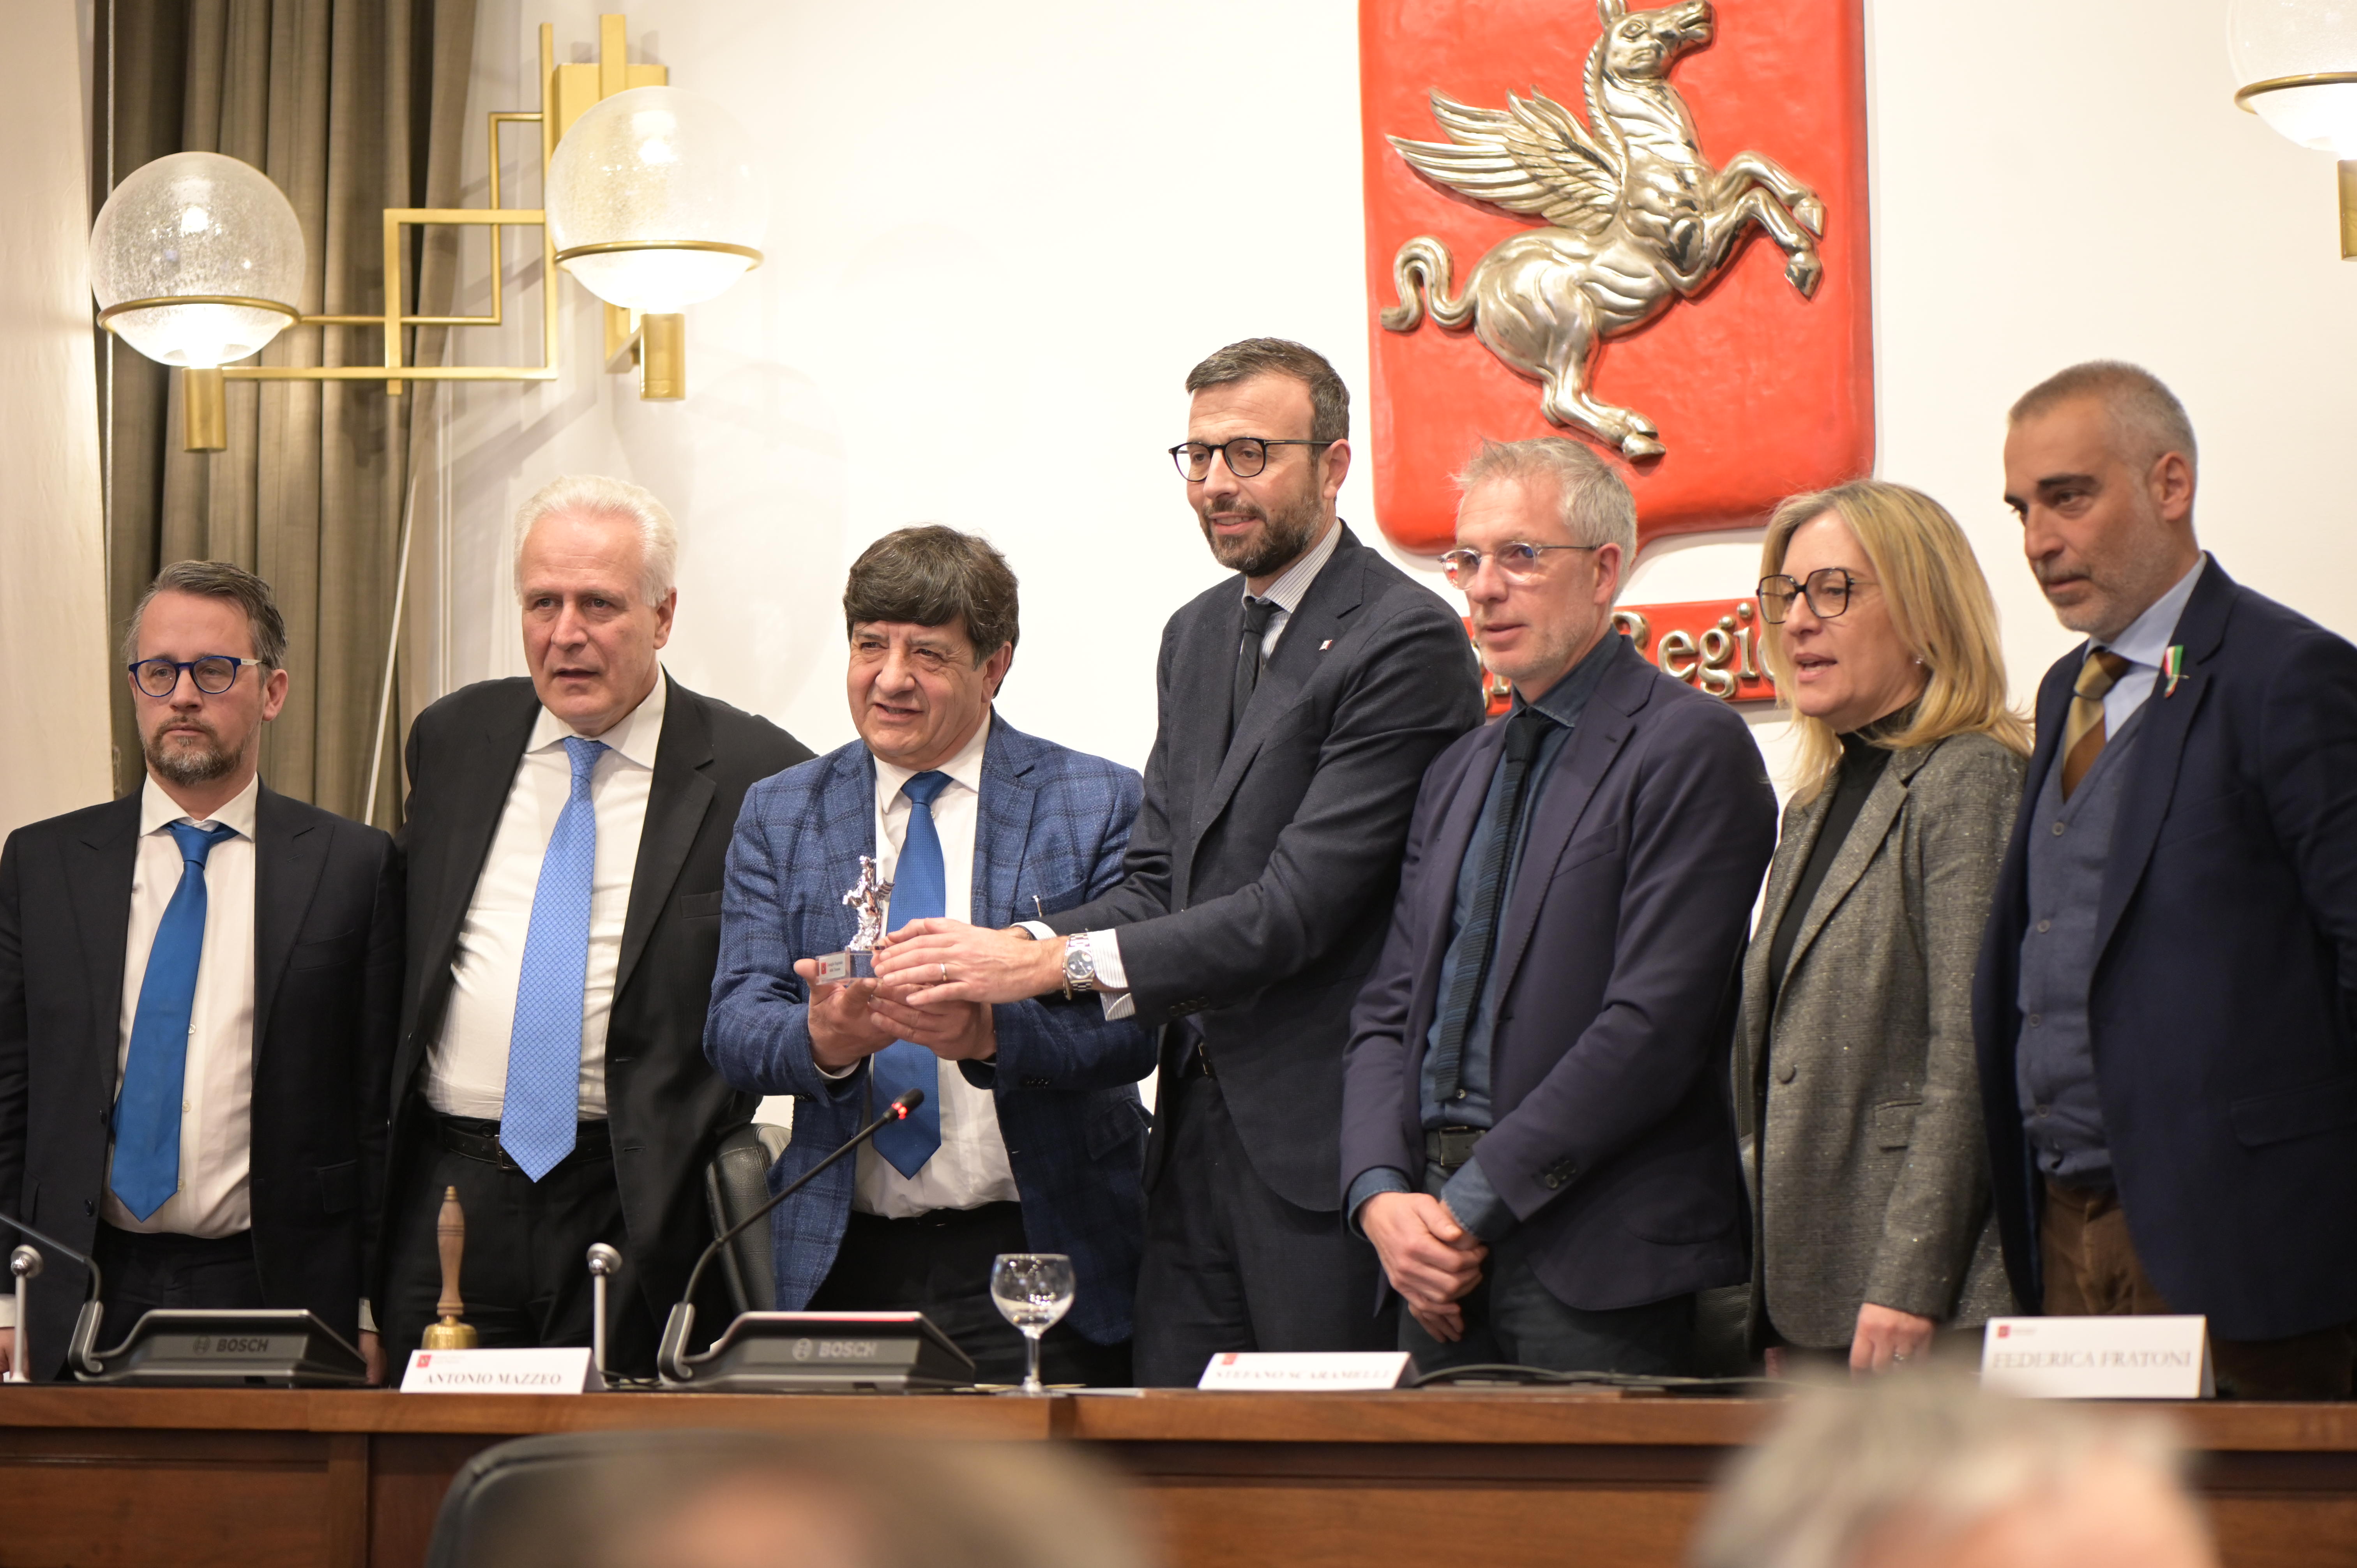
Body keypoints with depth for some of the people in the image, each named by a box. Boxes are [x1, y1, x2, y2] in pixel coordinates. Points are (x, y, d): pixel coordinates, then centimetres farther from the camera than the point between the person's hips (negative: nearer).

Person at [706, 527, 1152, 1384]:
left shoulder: (1100, 804, 2)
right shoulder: (778, 815, 11)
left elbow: (1134, 1025, -8)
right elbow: (733, 1025, 2)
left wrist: (989, 1033, -27)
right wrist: (820, 1040, -22)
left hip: (1039, 1259, -2)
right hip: (842, 1267, 2)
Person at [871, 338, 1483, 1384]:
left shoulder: (1405, 642, -13)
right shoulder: (1197, 635, 16)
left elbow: (1298, 907, -19)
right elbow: (1158, 881, 13)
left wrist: (1056, 961, -21)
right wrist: (1005, 954, -7)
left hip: (1321, 1135, -8)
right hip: (1197, 1120, 8)